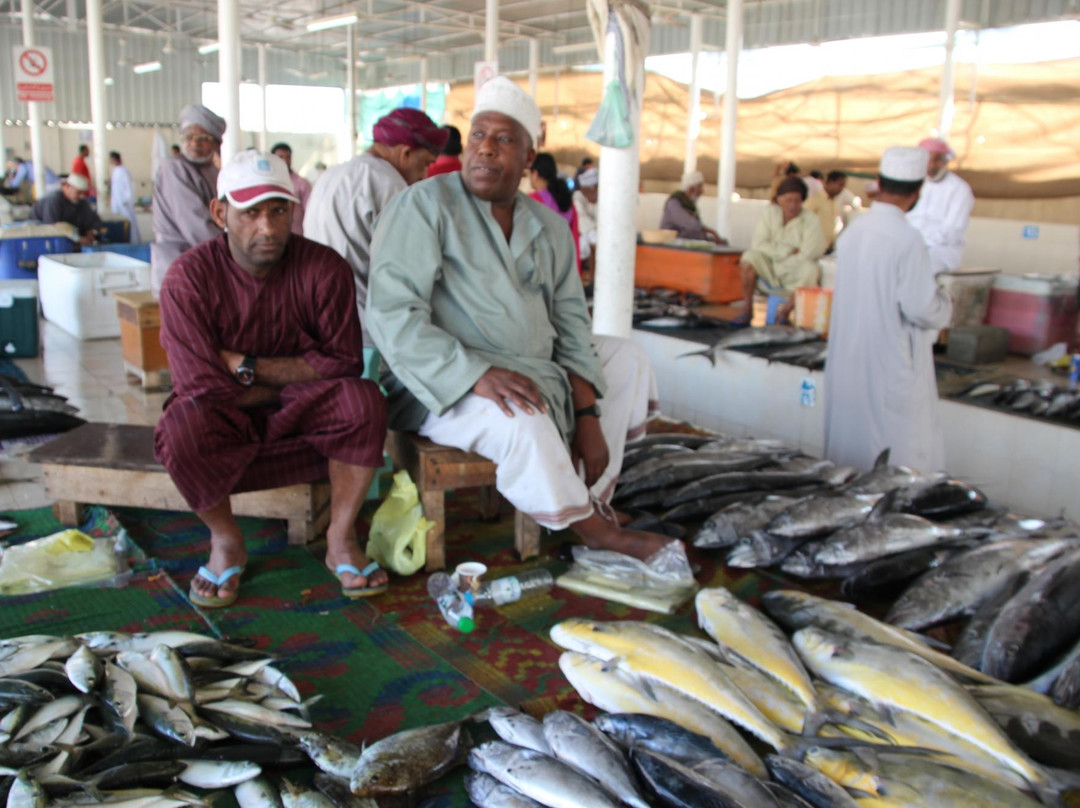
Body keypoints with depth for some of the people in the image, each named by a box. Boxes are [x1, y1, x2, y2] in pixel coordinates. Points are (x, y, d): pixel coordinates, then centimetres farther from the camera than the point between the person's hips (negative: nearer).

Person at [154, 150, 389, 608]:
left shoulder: (324, 268, -10)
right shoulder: (189, 278, -14)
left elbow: (345, 363, -14)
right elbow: (202, 387, -19)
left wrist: (248, 366, -18)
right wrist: (298, 375, -12)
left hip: (303, 417, 1)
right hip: (225, 421, -1)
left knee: (363, 399, -29)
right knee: (183, 424, -34)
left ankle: (341, 540, -10)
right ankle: (226, 541, -4)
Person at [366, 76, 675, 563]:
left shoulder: (549, 227, 9)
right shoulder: (423, 205, -11)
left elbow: (570, 323, 7)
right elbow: (392, 314, -20)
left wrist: (588, 415, -6)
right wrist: (477, 374, -31)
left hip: (535, 373, 8)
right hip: (446, 388, -7)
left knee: (627, 360, 8)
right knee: (521, 417, -36)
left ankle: (593, 499, -1)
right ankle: (592, 529, -10)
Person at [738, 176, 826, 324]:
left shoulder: (811, 221, -11)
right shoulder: (770, 213, -3)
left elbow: (808, 255, -17)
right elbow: (757, 243, -10)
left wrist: (776, 253, -12)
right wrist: (788, 251, -16)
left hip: (794, 272, -2)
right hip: (769, 268, 2)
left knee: (810, 270, -33)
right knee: (749, 258, -25)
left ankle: (784, 311, -13)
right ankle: (747, 309, -12)